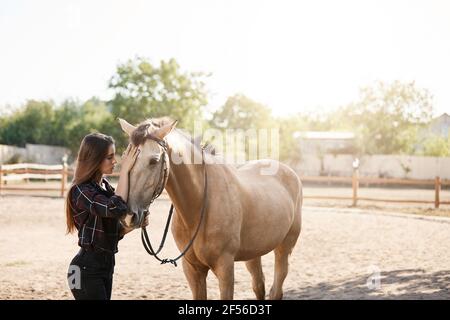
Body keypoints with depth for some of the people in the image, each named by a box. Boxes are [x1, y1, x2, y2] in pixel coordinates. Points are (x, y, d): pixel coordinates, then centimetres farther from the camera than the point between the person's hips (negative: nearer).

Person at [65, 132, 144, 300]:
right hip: (87, 269, -8)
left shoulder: (106, 187, 11)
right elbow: (117, 209, -32)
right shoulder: (81, 191, -16)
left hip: (106, 265, 8)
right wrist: (125, 170, -26)